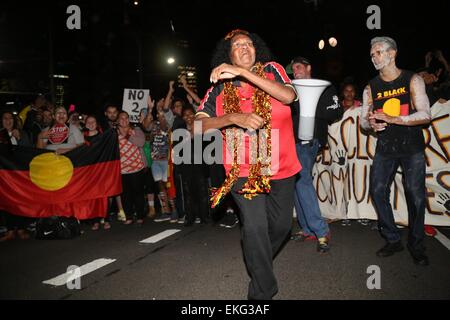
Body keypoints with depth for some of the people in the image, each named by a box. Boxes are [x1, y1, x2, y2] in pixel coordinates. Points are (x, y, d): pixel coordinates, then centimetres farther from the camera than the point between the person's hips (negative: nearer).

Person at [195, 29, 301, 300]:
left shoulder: (271, 70, 1)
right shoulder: (221, 87, 1)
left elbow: (289, 96, -19)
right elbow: (200, 124, -7)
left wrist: (243, 73, -25)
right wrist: (235, 118, -24)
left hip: (281, 166, 2)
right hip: (244, 169, -2)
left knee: (281, 225, 14)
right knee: (255, 227, -11)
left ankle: (259, 261, 45)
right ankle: (262, 290, 10)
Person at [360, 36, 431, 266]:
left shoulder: (412, 80, -3)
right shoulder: (371, 87, 6)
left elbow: (425, 115, -12)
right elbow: (364, 120, 8)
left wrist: (392, 119, -24)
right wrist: (371, 123, -17)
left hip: (412, 146, -3)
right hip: (385, 147, 3)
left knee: (416, 196, -4)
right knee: (378, 191, -4)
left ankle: (416, 246, 15)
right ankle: (393, 240, 13)